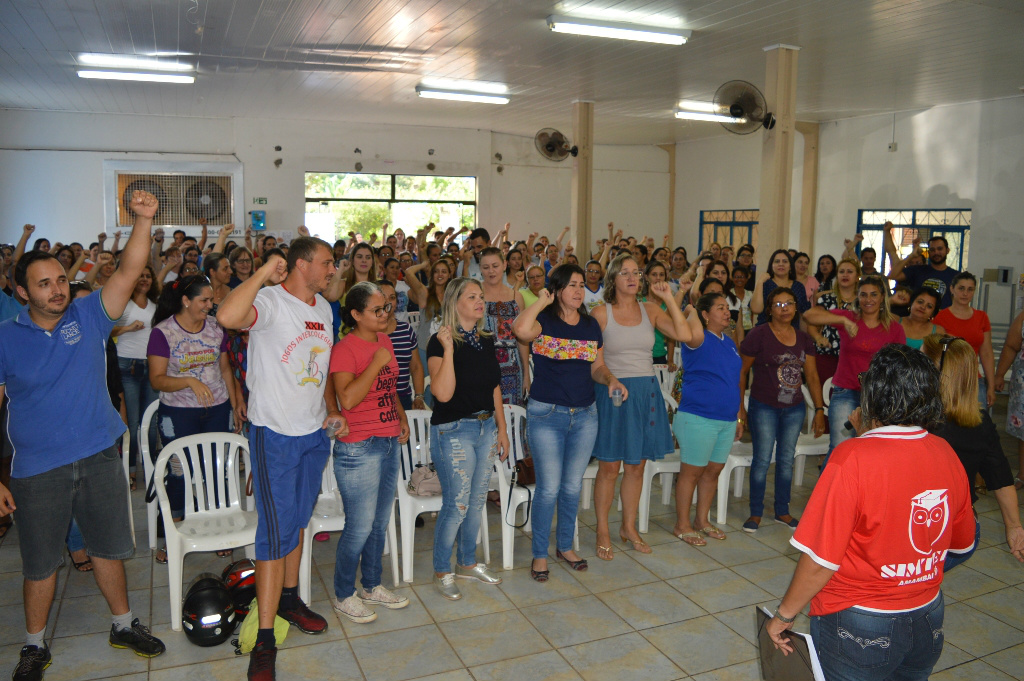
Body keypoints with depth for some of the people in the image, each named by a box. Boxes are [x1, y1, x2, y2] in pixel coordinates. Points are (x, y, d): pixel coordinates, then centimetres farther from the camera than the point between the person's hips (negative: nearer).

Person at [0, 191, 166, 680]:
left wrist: (143, 221, -29)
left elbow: (128, 272, -15)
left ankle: (123, 624, 36)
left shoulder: (89, 316, -2)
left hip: (99, 458, 1)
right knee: (40, 563, 14)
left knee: (109, 548, 16)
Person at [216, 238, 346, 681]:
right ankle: (265, 639, 5)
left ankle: (289, 598, 37)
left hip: (314, 432, 8)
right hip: (275, 433, -7)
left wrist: (332, 410, 10)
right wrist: (264, 273, -30)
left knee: (297, 520, 20)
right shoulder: (270, 302, -16)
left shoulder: (323, 308, 10)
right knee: (277, 531, -5)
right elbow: (227, 317, -39)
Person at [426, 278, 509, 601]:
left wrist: (502, 429, 13)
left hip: (486, 427, 7)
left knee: (477, 500, 15)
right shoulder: (440, 341, -13)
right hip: (453, 431, -7)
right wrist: (448, 349, -28)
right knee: (457, 505, -2)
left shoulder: (486, 341, 8)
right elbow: (443, 393, -23)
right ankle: (442, 571, 17)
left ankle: (467, 562, 33)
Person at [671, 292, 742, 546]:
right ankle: (682, 525, 13)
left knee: (713, 471, 15)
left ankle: (702, 520, 28)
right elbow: (695, 335, -39)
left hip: (726, 420, 8)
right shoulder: (700, 340, -11)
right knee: (691, 472, 1)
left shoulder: (729, 342, 14)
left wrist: (738, 416, 19)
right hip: (698, 418, -8)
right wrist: (691, 313, -18)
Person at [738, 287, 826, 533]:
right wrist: (740, 407, -7)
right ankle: (755, 513, 11)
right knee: (762, 459, -3)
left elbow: (812, 376, 11)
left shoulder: (803, 339, 8)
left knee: (786, 460, 11)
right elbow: (741, 371, -5)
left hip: (795, 409, 4)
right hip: (764, 408, -4)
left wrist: (819, 409, 7)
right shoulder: (758, 335, -8)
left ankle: (782, 511, 25)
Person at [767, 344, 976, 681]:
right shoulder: (946, 454, -6)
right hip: (928, 622, 6)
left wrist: (784, 615, -8)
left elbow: (820, 561, -24)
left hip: (859, 628, -6)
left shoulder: (853, 458, -26)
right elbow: (961, 543, 9)